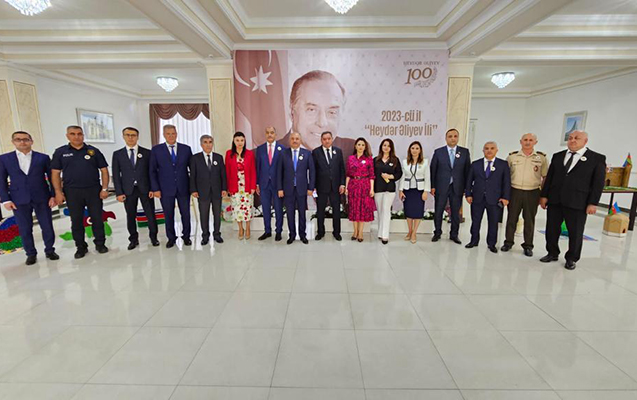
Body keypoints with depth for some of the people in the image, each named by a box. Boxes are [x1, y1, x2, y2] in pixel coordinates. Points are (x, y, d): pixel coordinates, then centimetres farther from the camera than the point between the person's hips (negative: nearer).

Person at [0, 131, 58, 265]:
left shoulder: (43, 157, 2)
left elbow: (52, 177, 3)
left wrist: (53, 195, -4)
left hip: (41, 198, -1)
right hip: (19, 200, 1)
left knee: (47, 227, 4)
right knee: (25, 229, 7)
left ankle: (50, 250, 20)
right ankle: (31, 254, 21)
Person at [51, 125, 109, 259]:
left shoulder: (93, 151, 3)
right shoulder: (60, 152, 4)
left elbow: (104, 170, 3)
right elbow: (55, 173, 4)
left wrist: (104, 188, -5)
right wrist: (58, 192, -4)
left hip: (94, 190, -1)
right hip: (72, 192, 1)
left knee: (97, 218, 5)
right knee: (76, 221, 8)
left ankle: (100, 243, 18)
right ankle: (81, 247, 20)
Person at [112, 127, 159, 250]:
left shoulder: (147, 152, 4)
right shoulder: (117, 154, 6)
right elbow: (116, 175, 3)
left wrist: (153, 188, -5)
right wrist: (119, 192, -4)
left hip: (145, 189, -1)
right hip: (128, 190, 1)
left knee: (150, 214, 3)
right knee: (131, 216, 8)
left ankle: (153, 237, 19)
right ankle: (133, 239, 22)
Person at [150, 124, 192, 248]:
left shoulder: (186, 149, 3)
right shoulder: (156, 150, 2)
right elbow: (153, 171, 2)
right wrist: (155, 189, -4)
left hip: (183, 188, 1)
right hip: (166, 189, 0)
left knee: (185, 214, 7)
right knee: (168, 215, 9)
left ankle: (186, 236, 25)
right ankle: (171, 238, 26)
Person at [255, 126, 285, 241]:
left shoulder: (282, 149, 0)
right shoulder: (260, 149, 6)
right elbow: (258, 167, 7)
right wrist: (257, 184, 3)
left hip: (277, 183, -2)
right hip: (264, 183, 2)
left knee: (278, 209, 6)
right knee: (265, 209, 10)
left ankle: (278, 231, 20)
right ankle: (267, 231, 23)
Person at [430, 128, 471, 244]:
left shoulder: (465, 152, 4)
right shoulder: (438, 152, 1)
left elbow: (467, 170, 3)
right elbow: (433, 169, 1)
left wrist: (467, 188, -1)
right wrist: (432, 186, -4)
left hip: (457, 188, 1)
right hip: (441, 187, -1)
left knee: (455, 212, 9)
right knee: (438, 211, 6)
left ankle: (454, 234, 23)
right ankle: (437, 233, 22)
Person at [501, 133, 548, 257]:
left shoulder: (542, 157, 2)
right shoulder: (512, 156, 2)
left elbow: (545, 177, 4)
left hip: (532, 193, 0)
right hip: (515, 191, 0)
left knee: (529, 220, 7)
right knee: (511, 217, 6)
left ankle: (528, 246, 18)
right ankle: (508, 242, 19)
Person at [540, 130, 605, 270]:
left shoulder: (597, 158, 0)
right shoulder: (558, 156, 10)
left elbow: (598, 182, -3)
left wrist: (593, 203, -9)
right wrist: (544, 195, 3)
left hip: (577, 203, -3)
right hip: (554, 200, 3)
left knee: (575, 233, 7)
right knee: (552, 229, 9)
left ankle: (571, 259, 23)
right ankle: (552, 253, 26)